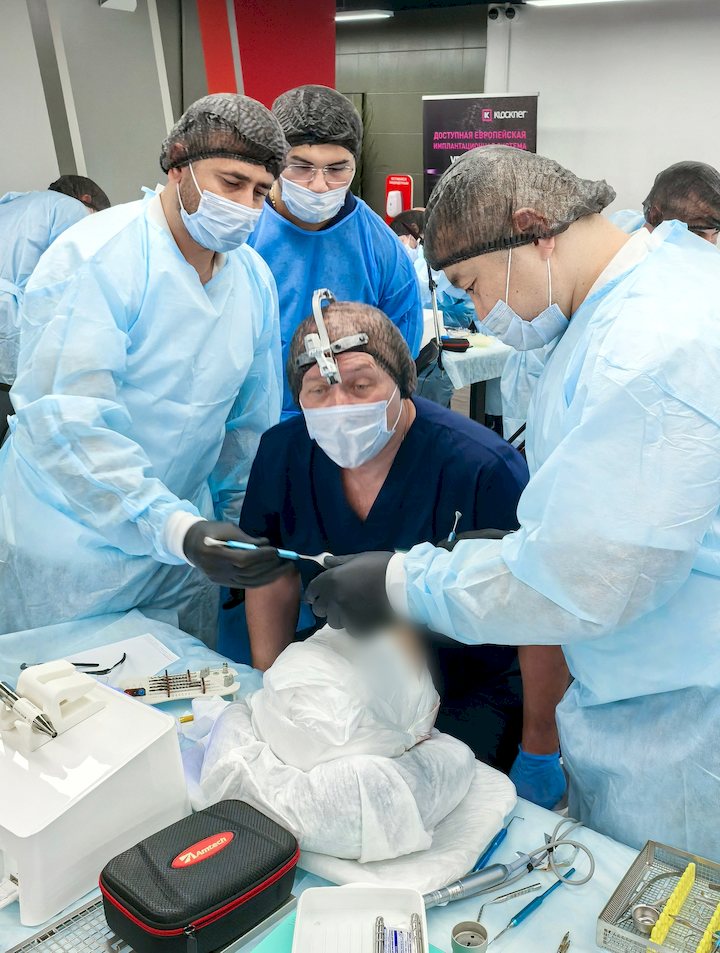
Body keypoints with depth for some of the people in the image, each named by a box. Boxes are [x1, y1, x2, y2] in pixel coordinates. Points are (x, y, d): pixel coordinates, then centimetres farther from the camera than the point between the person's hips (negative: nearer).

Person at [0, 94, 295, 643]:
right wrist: (178, 529, -38)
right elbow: (64, 426, -29)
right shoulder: (96, 259, -19)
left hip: (184, 543, 6)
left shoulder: (256, 279, 1)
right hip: (68, 555, -5)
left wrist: (240, 527, 10)